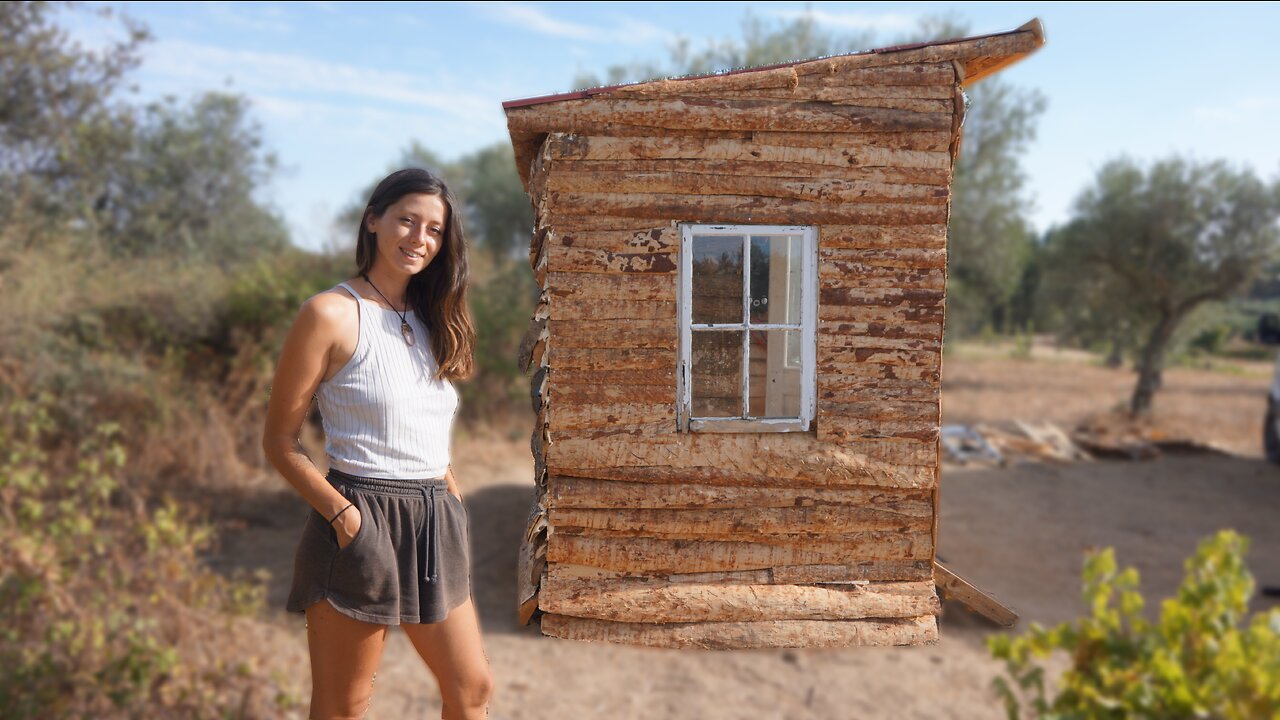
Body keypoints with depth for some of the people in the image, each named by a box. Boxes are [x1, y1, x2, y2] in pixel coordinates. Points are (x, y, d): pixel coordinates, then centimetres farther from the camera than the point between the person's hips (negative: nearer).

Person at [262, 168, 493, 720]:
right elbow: (280, 441, -8)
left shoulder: (431, 320, 13)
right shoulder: (332, 314, -9)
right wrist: (342, 514, -18)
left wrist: (445, 480, 7)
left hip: (434, 526, 7)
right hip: (362, 523, -6)